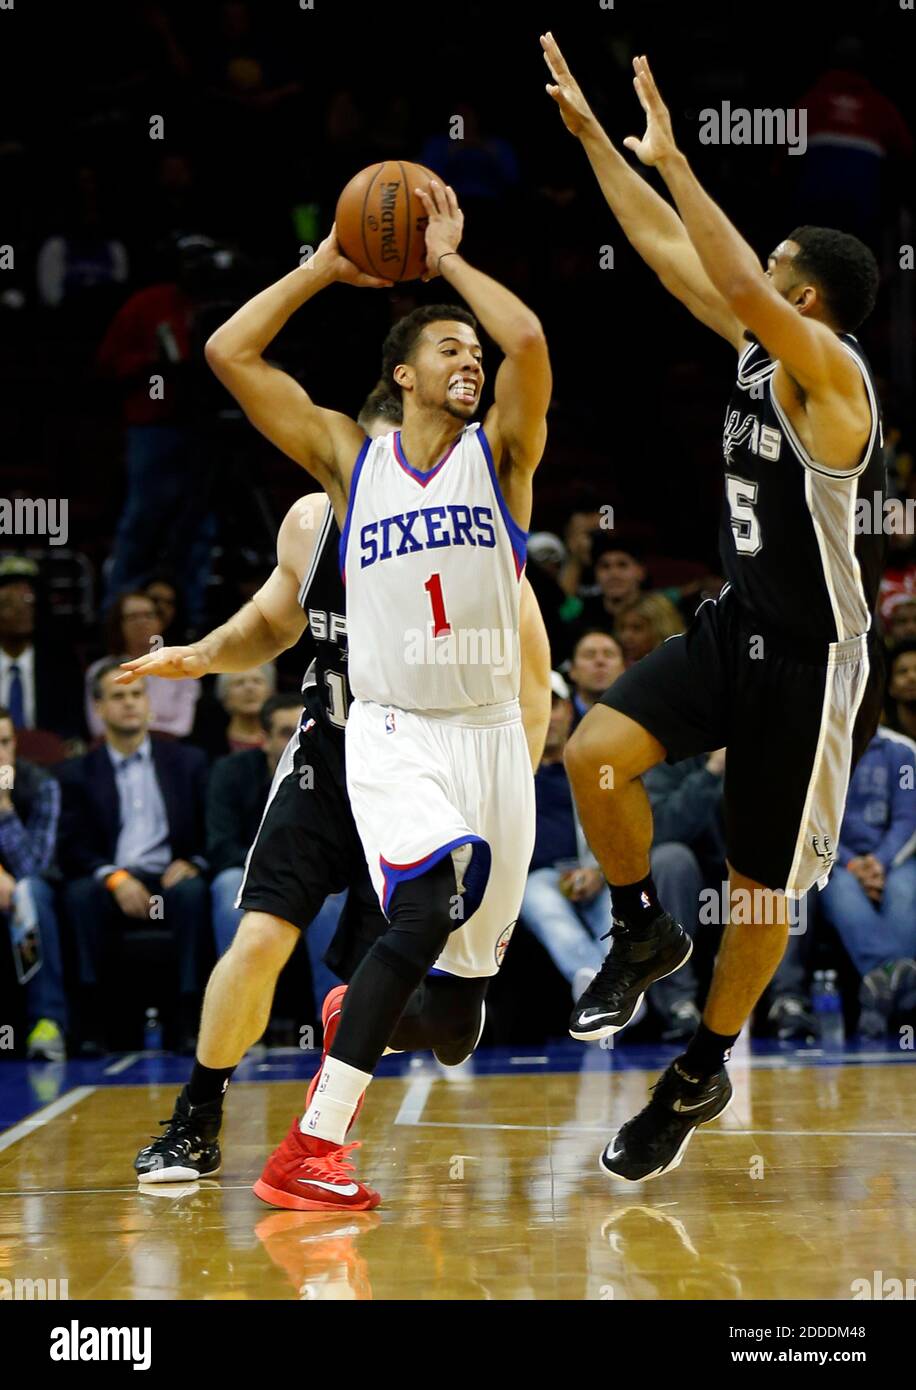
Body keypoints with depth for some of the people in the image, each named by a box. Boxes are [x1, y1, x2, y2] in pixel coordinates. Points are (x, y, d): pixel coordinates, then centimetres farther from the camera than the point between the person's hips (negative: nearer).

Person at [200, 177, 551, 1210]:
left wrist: (448, 260, -7)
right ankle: (306, 1152, -29)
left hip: (490, 731, 3)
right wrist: (327, 267, 1)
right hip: (390, 732, -2)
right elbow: (230, 353, -2)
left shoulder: (500, 452, 3)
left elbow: (527, 339, -18)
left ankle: (356, 1014, 44)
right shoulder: (350, 459, 4)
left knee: (463, 983, 7)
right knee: (435, 898, -30)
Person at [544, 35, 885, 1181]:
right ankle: (644, 932, 9)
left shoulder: (827, 366, -19)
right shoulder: (757, 347, 4)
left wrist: (669, 156, -30)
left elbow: (740, 282, -36)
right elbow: (667, 249, 8)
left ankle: (702, 1073, 23)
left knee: (762, 888, 5)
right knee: (596, 751, -15)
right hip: (734, 625, 7)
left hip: (812, 657, -7)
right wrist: (590, 131, 6)